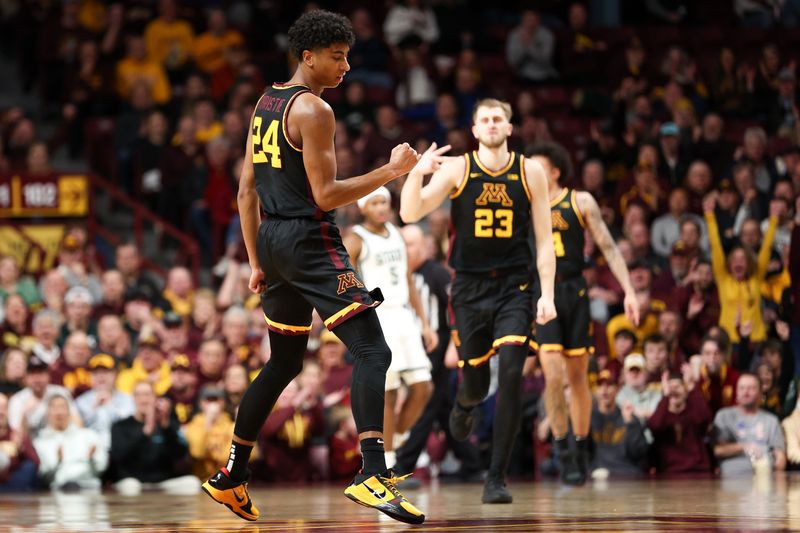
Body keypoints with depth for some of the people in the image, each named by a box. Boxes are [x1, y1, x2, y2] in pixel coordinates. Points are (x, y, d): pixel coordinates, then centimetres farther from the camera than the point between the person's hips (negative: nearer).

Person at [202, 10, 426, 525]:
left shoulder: (266, 102, 15)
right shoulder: (313, 110, -12)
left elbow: (246, 190, 17)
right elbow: (325, 195, -17)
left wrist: (257, 261, 20)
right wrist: (391, 171, -13)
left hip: (273, 238, 9)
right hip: (311, 240, -9)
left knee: (285, 362, 22)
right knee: (372, 351, -14)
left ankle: (231, 477, 27)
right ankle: (374, 475, -29)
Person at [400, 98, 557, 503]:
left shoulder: (530, 172, 0)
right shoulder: (457, 169, -3)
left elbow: (544, 238, 3)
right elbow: (410, 214, -12)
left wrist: (548, 294, -4)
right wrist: (417, 174, -30)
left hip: (514, 289, 0)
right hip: (469, 288, 0)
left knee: (511, 375, -17)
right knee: (476, 380, 9)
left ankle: (496, 478, -12)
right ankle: (464, 405, 51)